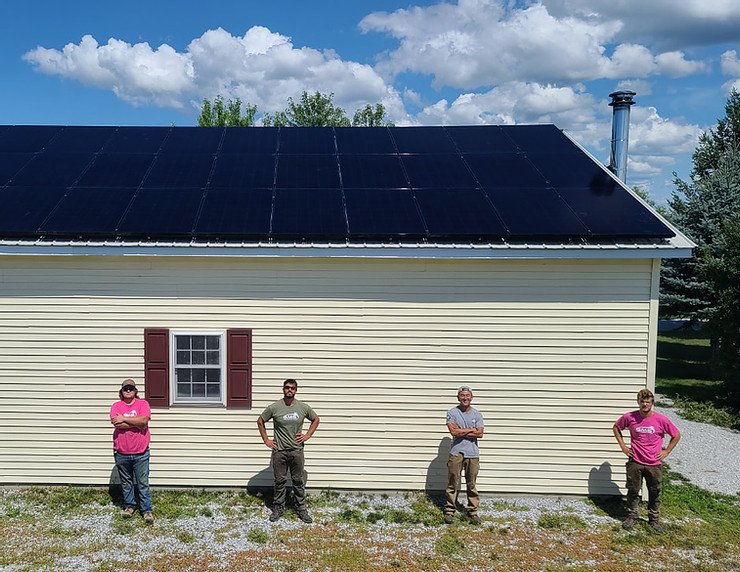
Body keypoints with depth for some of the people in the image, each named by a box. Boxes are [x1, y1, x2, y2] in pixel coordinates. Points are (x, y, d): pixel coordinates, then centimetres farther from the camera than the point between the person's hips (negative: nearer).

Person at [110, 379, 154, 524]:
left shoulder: (143, 404, 1)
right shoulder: (116, 406, 2)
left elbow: (144, 420, -17)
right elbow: (117, 424, -14)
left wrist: (124, 419, -13)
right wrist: (137, 423, -14)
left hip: (141, 453, -1)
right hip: (121, 453, 1)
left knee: (143, 483, 2)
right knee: (126, 482, 14)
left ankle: (146, 510, 8)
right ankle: (129, 506, 30)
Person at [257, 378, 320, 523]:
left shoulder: (304, 407, -1)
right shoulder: (274, 407, -6)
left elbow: (315, 419, 15)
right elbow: (260, 421, 7)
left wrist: (307, 435, 5)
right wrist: (266, 440, 4)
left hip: (297, 450, 1)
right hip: (279, 451, -1)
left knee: (298, 481, 8)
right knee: (280, 481, 8)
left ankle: (301, 509, 18)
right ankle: (278, 508, 21)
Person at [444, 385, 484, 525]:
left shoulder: (477, 414, 6)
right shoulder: (452, 413, -1)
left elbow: (479, 434, -5)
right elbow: (453, 431, -14)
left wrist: (461, 432, -10)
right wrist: (471, 430, -5)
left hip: (473, 454, 2)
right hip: (456, 452, -2)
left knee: (471, 485, 7)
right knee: (453, 484, 2)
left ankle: (473, 512, 16)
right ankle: (449, 511, 10)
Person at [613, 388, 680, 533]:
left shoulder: (661, 420, -11)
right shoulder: (629, 417, -9)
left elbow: (676, 435, 4)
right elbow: (616, 427, 10)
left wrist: (666, 451, 0)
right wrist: (623, 445, 3)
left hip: (654, 464, 0)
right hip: (635, 463, 0)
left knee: (655, 493, 11)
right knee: (633, 491, 9)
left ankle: (654, 519, 28)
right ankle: (631, 517, 25)